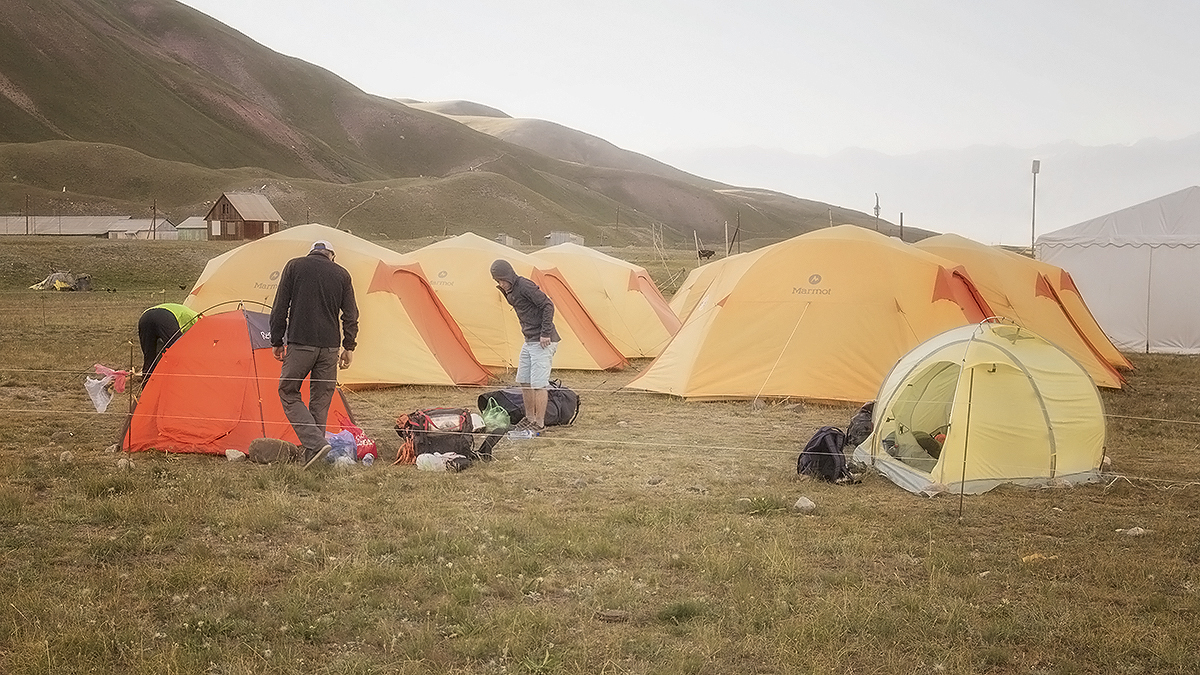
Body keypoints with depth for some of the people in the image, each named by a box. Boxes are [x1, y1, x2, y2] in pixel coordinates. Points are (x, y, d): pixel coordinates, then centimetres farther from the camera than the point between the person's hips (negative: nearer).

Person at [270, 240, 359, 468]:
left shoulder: (294, 266, 4)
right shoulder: (341, 274, 9)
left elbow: (280, 307, 3)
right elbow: (350, 314, 7)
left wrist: (276, 341, 9)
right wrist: (349, 347, 13)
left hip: (300, 342, -3)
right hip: (330, 346, 3)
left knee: (288, 392, 8)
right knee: (321, 398, 11)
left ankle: (315, 443, -8)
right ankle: (312, 457, 11)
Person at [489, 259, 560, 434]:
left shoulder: (525, 286, -17)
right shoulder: (509, 291, 11)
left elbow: (547, 306, -20)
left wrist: (545, 333, -20)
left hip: (543, 342, -10)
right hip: (529, 341, 10)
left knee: (538, 383, -10)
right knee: (523, 380, 14)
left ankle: (539, 424, -4)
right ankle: (530, 419, 25)